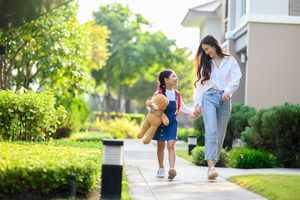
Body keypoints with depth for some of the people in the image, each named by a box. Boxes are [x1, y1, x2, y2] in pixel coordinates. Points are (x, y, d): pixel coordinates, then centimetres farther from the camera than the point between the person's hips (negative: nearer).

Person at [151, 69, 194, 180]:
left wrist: (193, 112, 0)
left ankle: (172, 169, -22)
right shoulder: (159, 93, -6)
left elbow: (183, 108, 13)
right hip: (160, 122, -2)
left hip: (172, 122, 2)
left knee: (171, 145, -12)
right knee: (161, 146, 10)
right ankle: (161, 168, 26)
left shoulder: (177, 94, 6)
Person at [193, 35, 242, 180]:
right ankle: (211, 166, -27)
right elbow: (199, 84, 13)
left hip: (225, 99, 0)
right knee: (211, 131, -16)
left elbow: (236, 78, -1)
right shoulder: (205, 63, 16)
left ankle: (212, 165, 7)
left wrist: (228, 91, -19)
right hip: (209, 97, 0)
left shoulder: (229, 61, 10)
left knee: (220, 134, 0)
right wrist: (197, 104, 5)